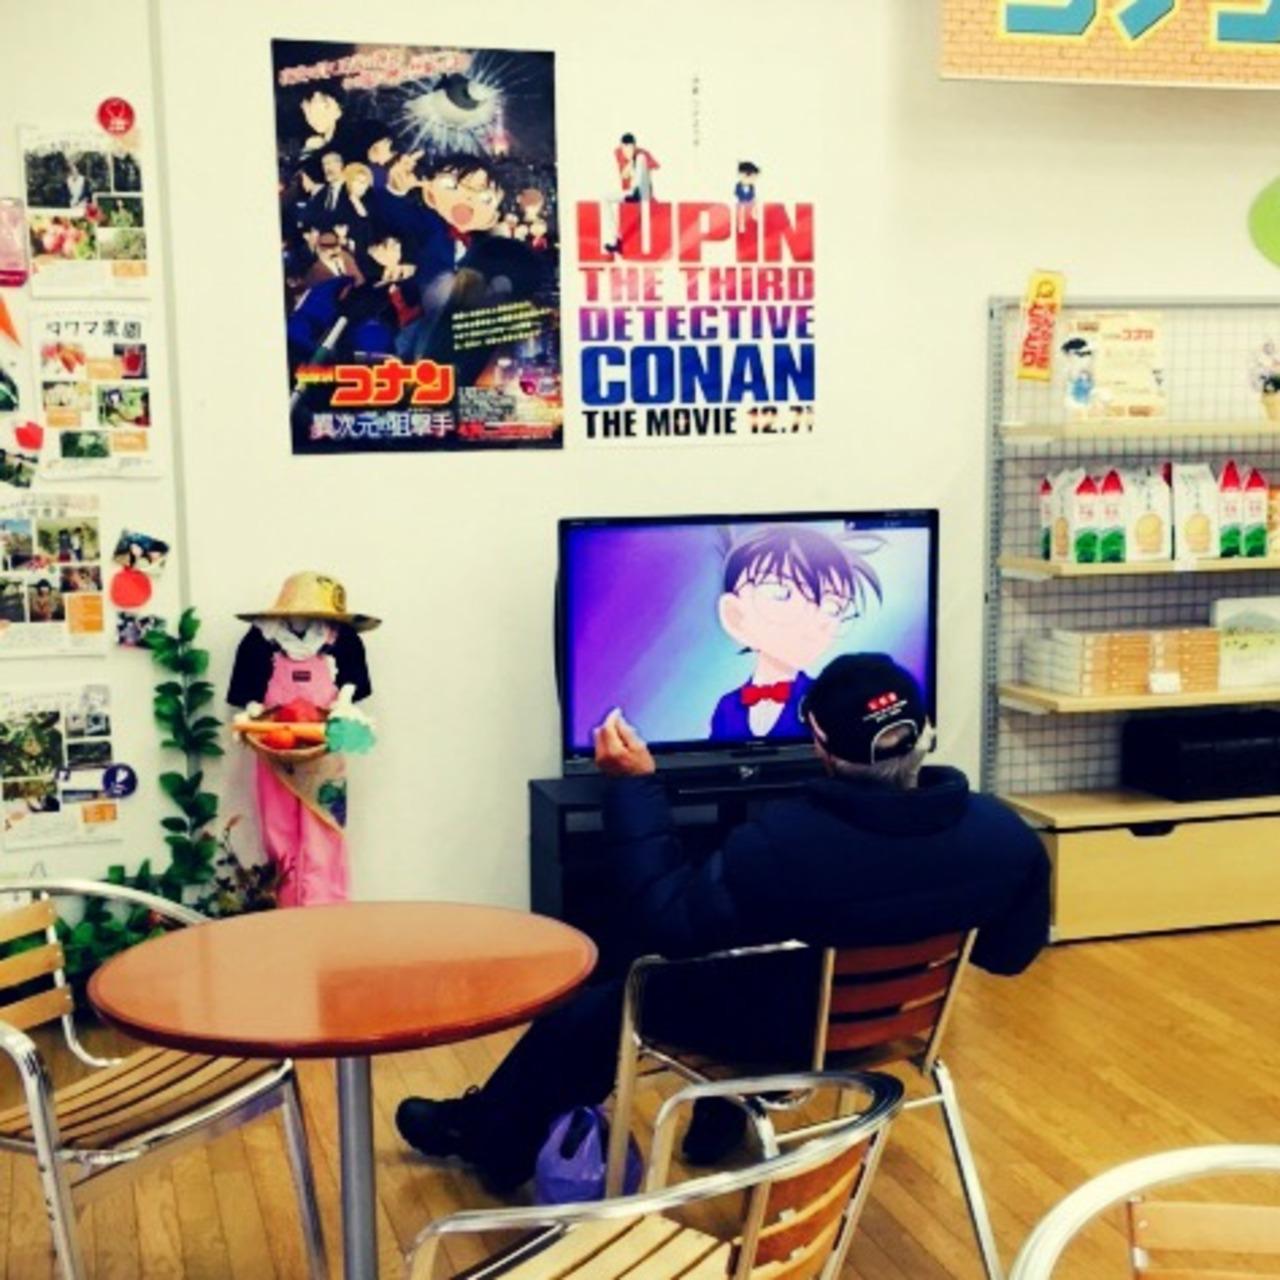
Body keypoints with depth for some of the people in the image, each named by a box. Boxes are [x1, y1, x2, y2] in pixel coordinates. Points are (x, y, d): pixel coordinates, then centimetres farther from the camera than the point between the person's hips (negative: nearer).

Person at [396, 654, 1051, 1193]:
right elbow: (1010, 953, -5)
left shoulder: (783, 842, -37)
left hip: (774, 1029, -5)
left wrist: (633, 787, -17)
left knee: (592, 1007, 18)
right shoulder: (1004, 835, -23)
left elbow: (666, 922, -23)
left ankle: (487, 1138, 43)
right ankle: (722, 1120, 51)